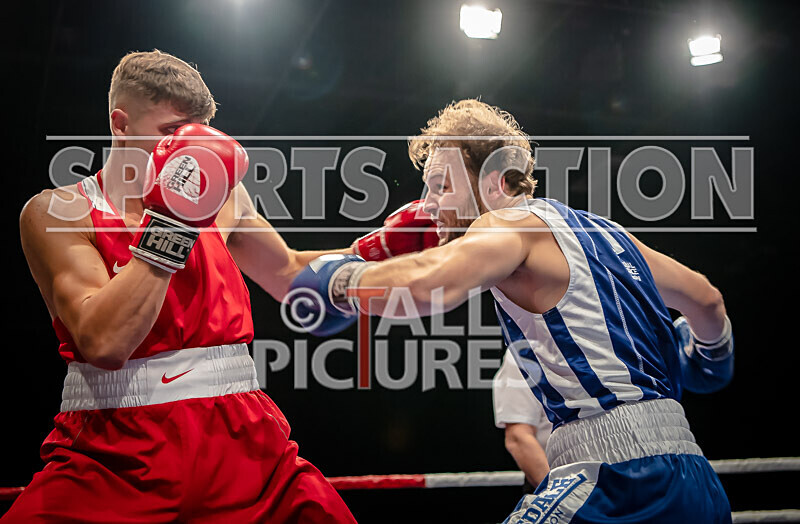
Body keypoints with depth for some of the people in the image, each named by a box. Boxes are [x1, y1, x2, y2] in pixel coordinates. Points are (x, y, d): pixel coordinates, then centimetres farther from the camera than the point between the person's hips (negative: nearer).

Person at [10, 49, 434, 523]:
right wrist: (171, 222, -17)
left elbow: (291, 275, 26)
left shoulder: (217, 193, 10)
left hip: (239, 439, 4)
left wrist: (382, 248, 15)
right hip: (113, 456, -3)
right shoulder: (56, 212, -4)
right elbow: (103, 343, -19)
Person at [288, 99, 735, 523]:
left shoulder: (513, 224, -4)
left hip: (617, 473, -9)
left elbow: (431, 284, -26)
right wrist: (709, 356, 51)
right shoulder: (604, 231, 21)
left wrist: (339, 285, -7)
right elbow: (706, 298, 29)